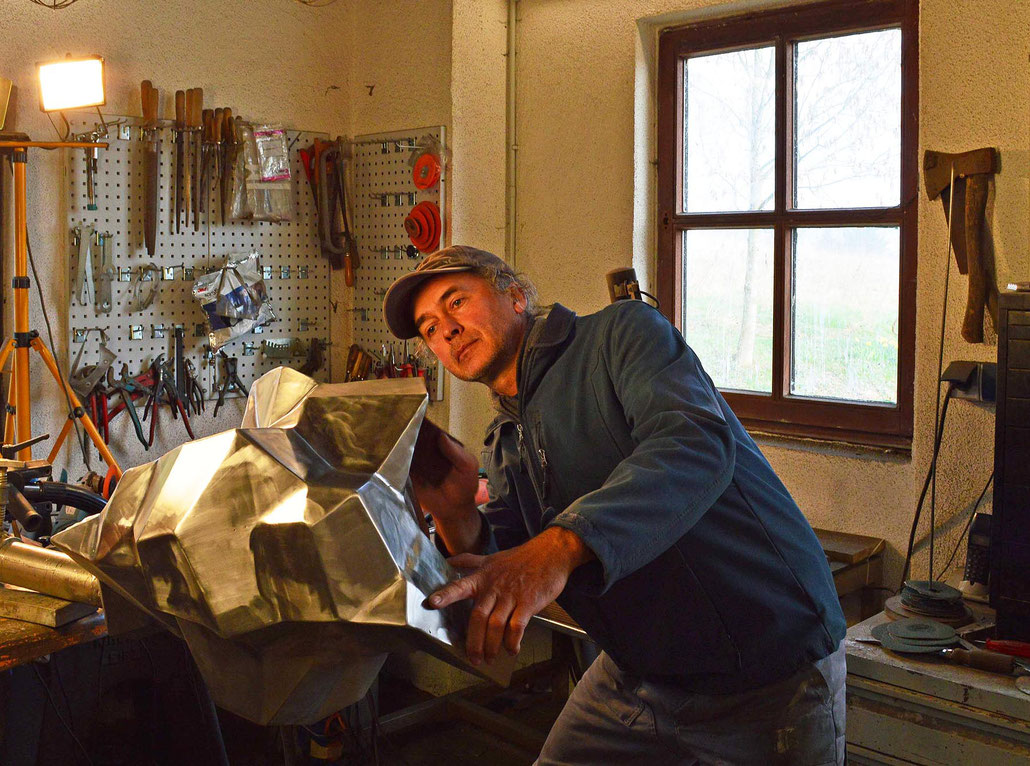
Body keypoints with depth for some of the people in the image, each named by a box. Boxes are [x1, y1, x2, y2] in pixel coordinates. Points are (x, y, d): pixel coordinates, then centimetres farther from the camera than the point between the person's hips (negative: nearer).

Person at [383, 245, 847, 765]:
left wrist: (559, 545, -44)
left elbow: (694, 441, -31)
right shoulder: (505, 446, 10)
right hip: (635, 674, 7)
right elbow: (500, 591, 2)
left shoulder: (622, 332, -11)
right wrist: (455, 517, -17)